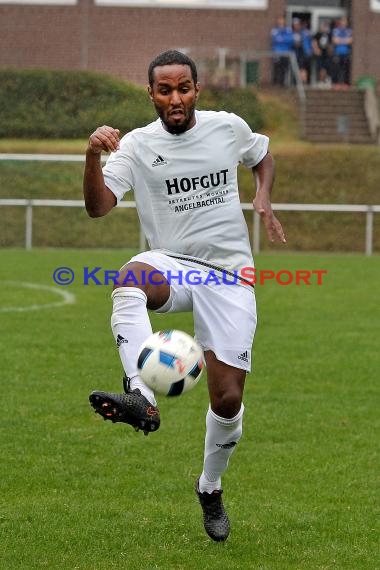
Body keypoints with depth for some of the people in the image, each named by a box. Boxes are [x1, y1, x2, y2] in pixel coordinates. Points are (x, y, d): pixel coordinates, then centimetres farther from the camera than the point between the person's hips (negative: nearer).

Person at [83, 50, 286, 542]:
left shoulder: (229, 127, 0)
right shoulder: (137, 145, -5)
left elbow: (262, 156, 22)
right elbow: (98, 206, -17)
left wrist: (264, 200, 3)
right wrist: (93, 156, -34)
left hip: (229, 277, 1)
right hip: (170, 266, -1)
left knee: (228, 400, -2)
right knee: (129, 279, -40)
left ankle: (210, 488, 27)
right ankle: (142, 398, -56)